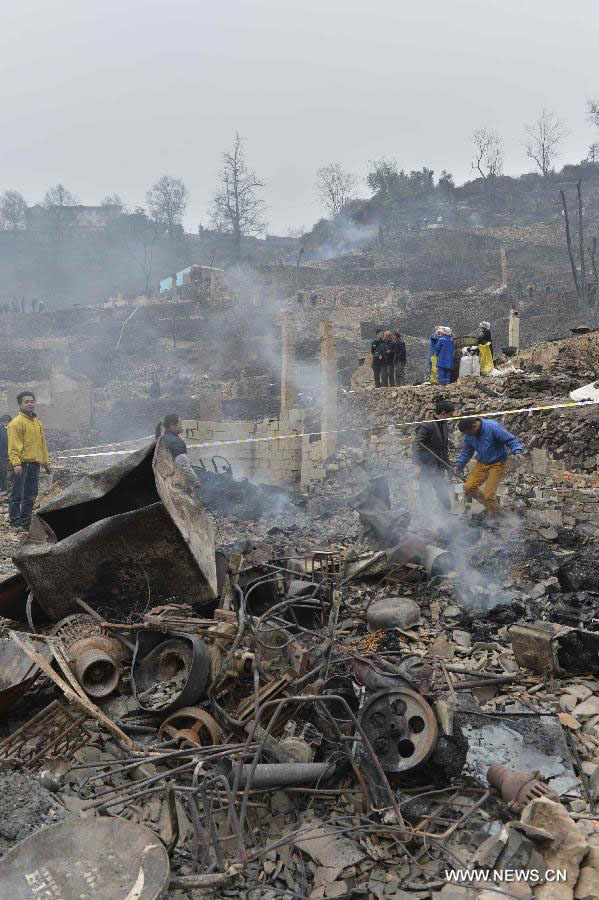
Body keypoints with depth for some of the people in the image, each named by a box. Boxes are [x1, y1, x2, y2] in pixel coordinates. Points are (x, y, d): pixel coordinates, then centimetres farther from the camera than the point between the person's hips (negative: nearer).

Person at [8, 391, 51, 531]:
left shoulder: (37, 422, 19)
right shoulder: (16, 422, -7)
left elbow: (42, 443, 24)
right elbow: (14, 445, -14)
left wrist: (46, 462, 21)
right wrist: (16, 463, -23)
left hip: (35, 463, 8)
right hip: (21, 464, -8)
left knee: (31, 495, 12)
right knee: (17, 494, -2)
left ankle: (26, 521, 20)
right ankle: (14, 521, 5)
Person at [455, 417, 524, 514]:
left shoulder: (493, 427, -23)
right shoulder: (468, 435, -4)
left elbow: (511, 440, -17)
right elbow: (466, 451, 13)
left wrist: (517, 452, -34)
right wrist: (459, 464, 4)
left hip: (497, 464, -6)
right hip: (481, 463, 6)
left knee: (488, 494, -13)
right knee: (468, 487, -6)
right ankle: (489, 504, 15)